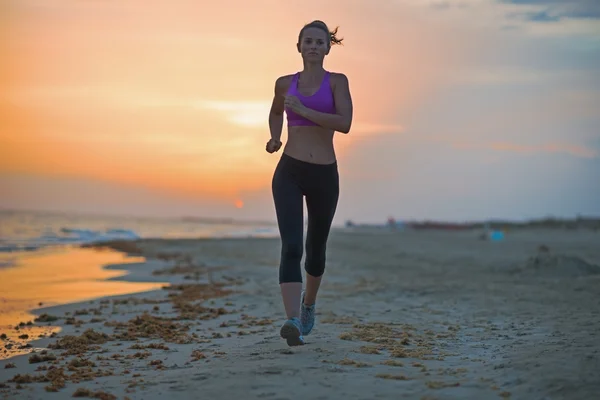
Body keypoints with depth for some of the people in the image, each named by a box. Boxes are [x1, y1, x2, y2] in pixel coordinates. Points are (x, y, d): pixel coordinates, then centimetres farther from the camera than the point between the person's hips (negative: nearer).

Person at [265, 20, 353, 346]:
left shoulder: (337, 81, 2)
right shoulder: (285, 83, 10)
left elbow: (345, 123, -14)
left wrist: (303, 110, -18)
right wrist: (274, 138, 12)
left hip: (324, 175, 0)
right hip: (289, 172, 0)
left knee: (316, 249, 15)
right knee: (291, 246, -18)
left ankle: (309, 303, 43)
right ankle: (293, 321, -27)